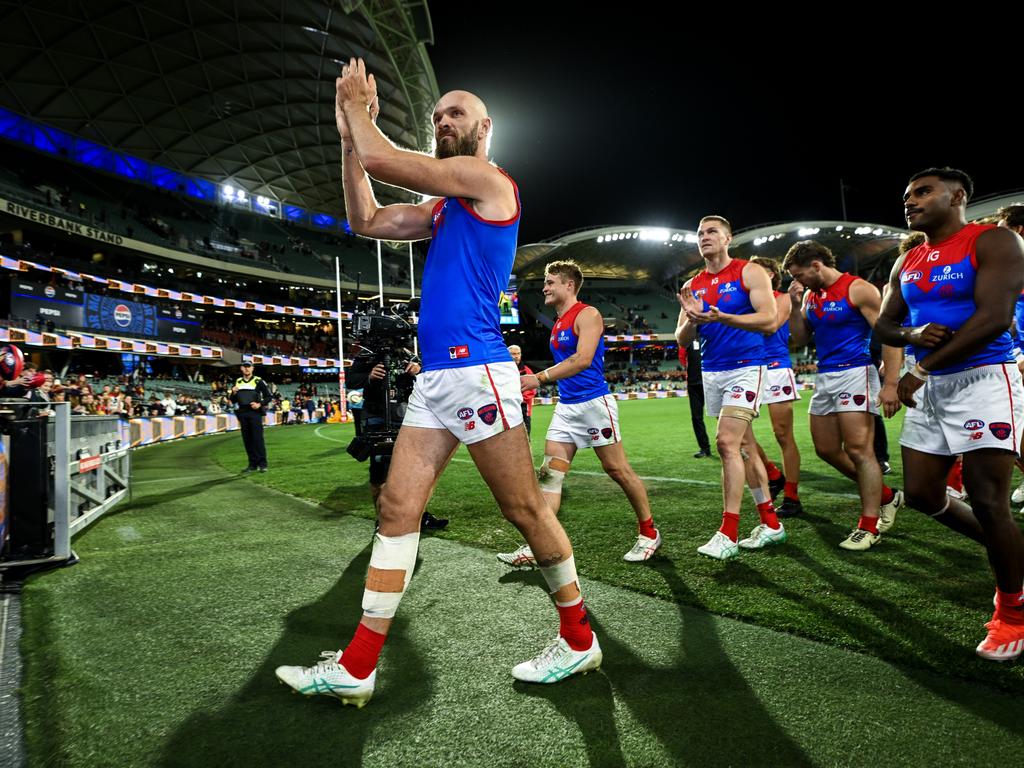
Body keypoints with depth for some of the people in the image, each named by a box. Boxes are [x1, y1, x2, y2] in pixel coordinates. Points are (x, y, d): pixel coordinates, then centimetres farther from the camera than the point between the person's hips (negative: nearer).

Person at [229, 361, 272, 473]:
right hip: (242, 413, 5)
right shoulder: (238, 382, 14)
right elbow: (233, 401, 18)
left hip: (255, 412, -5)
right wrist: (234, 393, -2)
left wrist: (260, 404, -13)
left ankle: (262, 464, -5)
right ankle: (252, 464, 12)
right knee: (247, 440, 6)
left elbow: (268, 397, 2)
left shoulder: (258, 381, 1)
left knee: (258, 438, -9)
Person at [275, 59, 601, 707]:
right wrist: (348, 134, 20)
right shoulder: (444, 205, 24)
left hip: (476, 372, -9)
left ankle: (580, 641, 19)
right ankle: (356, 668, 12)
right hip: (434, 378, 9)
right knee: (398, 507, 5)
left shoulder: (489, 179, -2)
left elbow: (381, 158, -7)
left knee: (526, 509, 0)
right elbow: (367, 222, 22)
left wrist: (357, 106, 13)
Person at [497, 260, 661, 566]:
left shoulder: (587, 314, -9)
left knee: (617, 469, 2)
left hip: (594, 403, -8)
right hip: (566, 406, 8)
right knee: (549, 473, -2)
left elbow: (583, 359, -23)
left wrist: (540, 377, -27)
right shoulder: (557, 324, 17)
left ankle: (649, 533, 21)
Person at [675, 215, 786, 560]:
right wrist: (691, 318, -13)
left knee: (727, 442, -17)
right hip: (712, 373, 6)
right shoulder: (692, 286, 12)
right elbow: (682, 340, 9)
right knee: (745, 446, 10)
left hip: (745, 368, -6)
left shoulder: (749, 272, -4)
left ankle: (728, 534, -10)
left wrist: (720, 317, -26)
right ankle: (771, 524, 20)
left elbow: (770, 320, -15)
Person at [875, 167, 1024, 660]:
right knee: (922, 495, 8)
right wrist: (912, 334, -9)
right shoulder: (906, 264, 14)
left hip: (983, 380, -7)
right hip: (929, 388, 8)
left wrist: (921, 368, -16)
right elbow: (884, 325, 15)